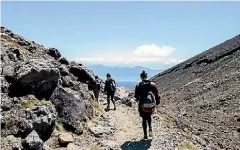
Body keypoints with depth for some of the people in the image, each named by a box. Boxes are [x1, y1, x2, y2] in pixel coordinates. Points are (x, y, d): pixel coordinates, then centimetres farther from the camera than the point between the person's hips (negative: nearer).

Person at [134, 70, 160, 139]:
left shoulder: (138, 86, -10)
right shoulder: (152, 84, -6)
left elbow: (136, 96, -3)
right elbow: (157, 94, -2)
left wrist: (138, 99, 19)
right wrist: (157, 102, 12)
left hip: (143, 106, -2)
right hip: (151, 106, 2)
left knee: (144, 119, 16)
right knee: (149, 116, 30)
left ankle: (145, 135, 19)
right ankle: (150, 129, 11)